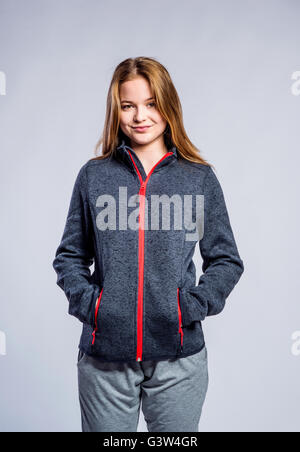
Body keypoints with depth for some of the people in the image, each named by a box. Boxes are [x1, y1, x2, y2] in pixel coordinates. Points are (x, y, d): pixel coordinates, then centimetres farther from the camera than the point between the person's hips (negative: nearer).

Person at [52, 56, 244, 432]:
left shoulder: (201, 178, 2)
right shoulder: (93, 175, 3)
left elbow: (227, 260, 6)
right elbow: (69, 256, 9)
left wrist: (192, 306, -7)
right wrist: (86, 302, -6)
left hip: (178, 359, 0)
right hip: (104, 355, 0)